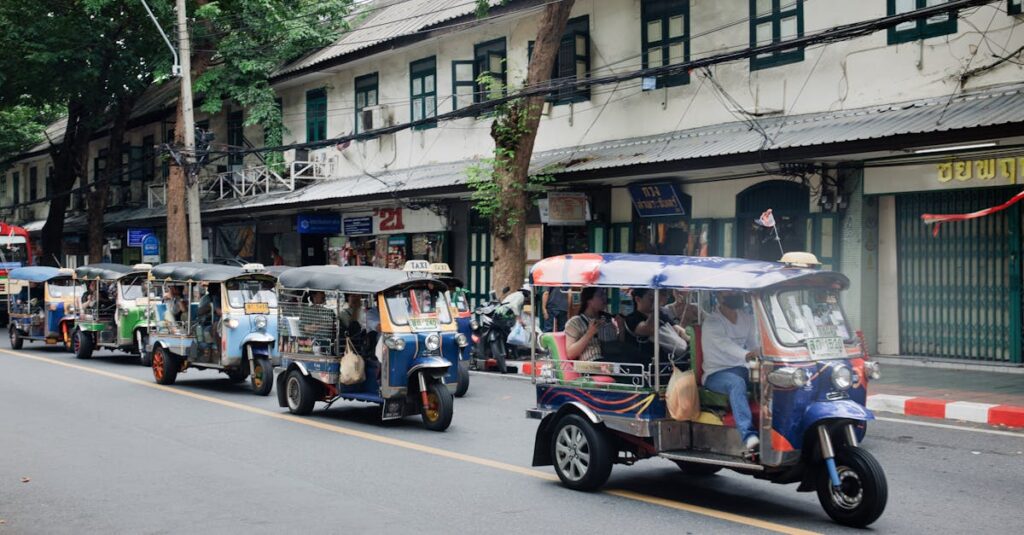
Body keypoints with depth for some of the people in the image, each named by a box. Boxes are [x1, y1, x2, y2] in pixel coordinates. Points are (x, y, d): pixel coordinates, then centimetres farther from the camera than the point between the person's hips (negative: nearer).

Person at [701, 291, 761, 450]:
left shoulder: (747, 319, 14)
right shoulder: (712, 323, -9)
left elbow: (754, 345, 11)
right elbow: (726, 344, -27)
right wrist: (747, 355, -46)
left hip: (742, 370, 6)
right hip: (716, 374, -6)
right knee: (737, 383, -37)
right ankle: (748, 434, -51)